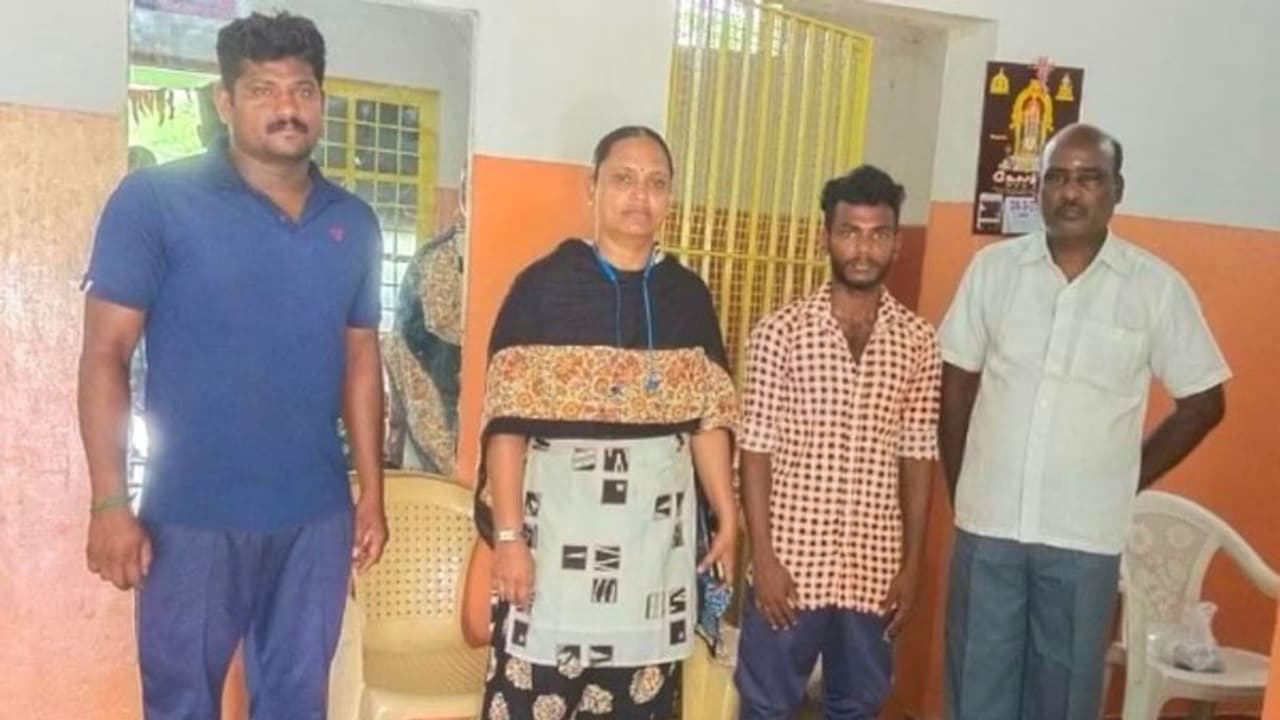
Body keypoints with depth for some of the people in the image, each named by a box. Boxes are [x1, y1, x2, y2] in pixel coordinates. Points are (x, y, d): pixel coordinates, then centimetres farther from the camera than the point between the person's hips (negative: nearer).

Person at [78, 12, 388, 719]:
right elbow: (105, 354, -6)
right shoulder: (154, 199, -6)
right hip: (192, 515, -3)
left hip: (317, 515, 4)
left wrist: (372, 492, 10)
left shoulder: (353, 222, 6)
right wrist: (110, 502, -11)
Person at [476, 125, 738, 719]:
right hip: (560, 520, -4)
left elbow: (708, 417, 9)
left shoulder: (688, 296, 8)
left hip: (656, 525, 4)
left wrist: (728, 516, 6)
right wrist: (508, 533, -13)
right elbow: (508, 421, -9)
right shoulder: (544, 285, -5)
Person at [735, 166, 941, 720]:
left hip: (875, 568, 3)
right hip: (791, 560, -3)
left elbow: (917, 459, 4)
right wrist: (763, 557, -10)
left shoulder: (918, 341, 2)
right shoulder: (780, 332, -7)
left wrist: (912, 564, 3)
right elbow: (756, 452, -7)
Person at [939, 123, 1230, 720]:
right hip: (987, 523, 2)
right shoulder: (993, 268, -1)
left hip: (1085, 534, -1)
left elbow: (1202, 402, 5)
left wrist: (1128, 481, 3)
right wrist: (962, 491, 5)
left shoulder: (1158, 288, -5)